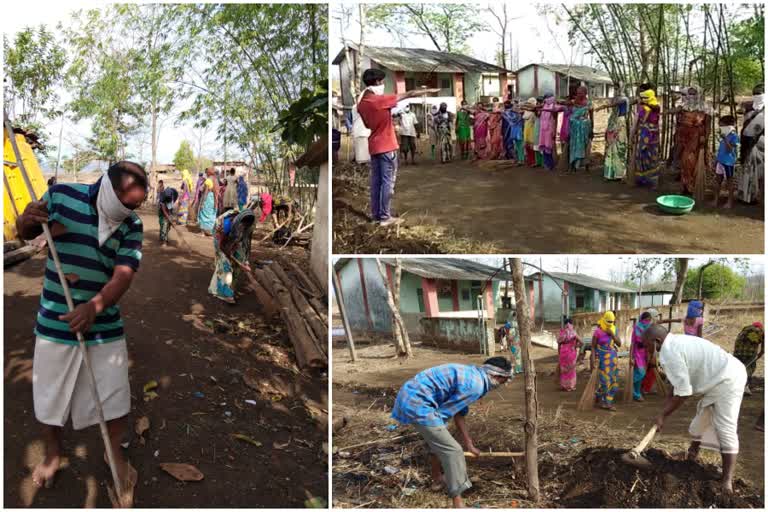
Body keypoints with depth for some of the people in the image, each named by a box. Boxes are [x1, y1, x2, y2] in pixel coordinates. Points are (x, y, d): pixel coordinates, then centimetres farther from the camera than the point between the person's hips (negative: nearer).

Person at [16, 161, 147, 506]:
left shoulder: (132, 226, -8)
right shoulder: (61, 195, -8)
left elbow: (124, 275, -19)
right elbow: (25, 234, 6)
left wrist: (94, 306, -37)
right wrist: (27, 219, -19)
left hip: (104, 326, 0)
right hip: (54, 323, 1)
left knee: (115, 398, 8)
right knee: (49, 395, 17)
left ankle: (116, 455, 36)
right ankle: (52, 456, 44)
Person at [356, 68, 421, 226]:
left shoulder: (361, 104, 4)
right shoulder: (380, 100, -17)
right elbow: (407, 95, -9)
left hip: (373, 147, 7)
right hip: (386, 147, -7)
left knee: (375, 182, 11)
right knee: (388, 182, -2)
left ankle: (375, 215, 14)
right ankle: (385, 217, 1)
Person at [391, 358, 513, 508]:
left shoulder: (471, 374, 16)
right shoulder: (475, 385, -15)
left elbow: (459, 413, 25)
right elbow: (444, 413, -10)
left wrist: (468, 443, 33)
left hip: (409, 397, 10)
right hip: (418, 404, -10)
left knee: (438, 442, 30)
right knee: (452, 451, -4)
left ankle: (438, 479, 49)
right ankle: (458, 503, 4)